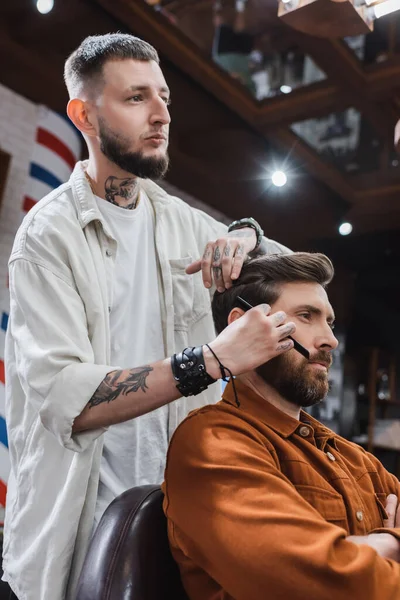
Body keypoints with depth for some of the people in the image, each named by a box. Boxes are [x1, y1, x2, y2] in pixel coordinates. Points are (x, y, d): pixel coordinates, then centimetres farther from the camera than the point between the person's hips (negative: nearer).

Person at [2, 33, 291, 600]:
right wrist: (209, 360, -32)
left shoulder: (179, 219, 4)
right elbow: (62, 396, -24)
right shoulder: (49, 234, -13)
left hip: (177, 496, 5)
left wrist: (247, 236, -10)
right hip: (84, 513, -5)